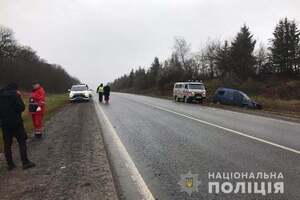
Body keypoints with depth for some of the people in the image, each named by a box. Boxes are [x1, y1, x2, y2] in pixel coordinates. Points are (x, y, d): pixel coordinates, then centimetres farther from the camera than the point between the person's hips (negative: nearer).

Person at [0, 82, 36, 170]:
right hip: (16, 122, -6)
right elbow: (22, 108, -14)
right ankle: (25, 162, 3)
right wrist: (20, 97, -3)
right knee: (22, 142, 3)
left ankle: (10, 164, 17)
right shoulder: (15, 94, -12)